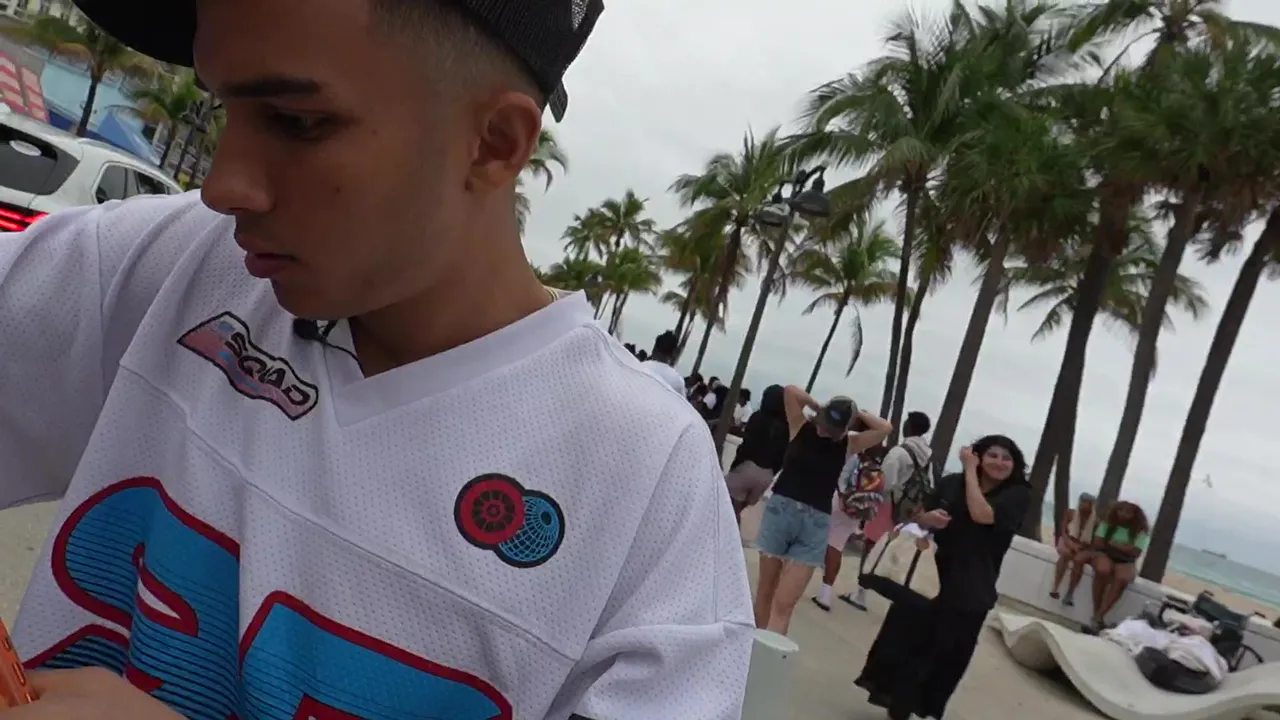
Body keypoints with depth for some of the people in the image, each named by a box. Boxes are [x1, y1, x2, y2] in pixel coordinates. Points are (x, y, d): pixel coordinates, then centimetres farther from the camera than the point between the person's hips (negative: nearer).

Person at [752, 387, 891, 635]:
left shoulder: (848, 444, 5)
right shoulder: (801, 427, 2)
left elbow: (885, 429, -1)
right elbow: (790, 391, -8)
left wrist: (857, 413, 2)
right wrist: (817, 407, -1)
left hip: (815, 523, 0)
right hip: (780, 509, 0)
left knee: (784, 603, -5)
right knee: (765, 589, 11)